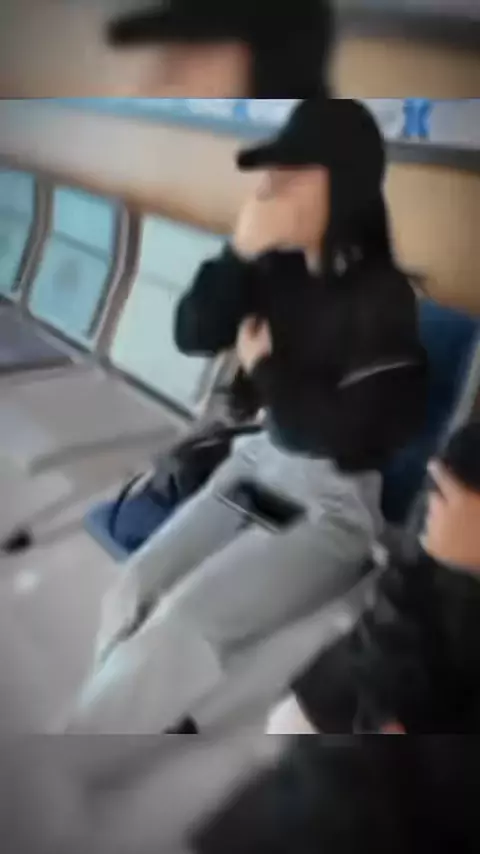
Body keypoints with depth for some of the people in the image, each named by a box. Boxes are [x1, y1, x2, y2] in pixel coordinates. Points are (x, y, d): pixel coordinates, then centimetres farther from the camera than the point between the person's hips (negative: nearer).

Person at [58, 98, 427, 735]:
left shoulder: (384, 297, -17)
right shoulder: (282, 268, 2)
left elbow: (349, 434, -21)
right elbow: (192, 336, 0)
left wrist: (263, 370, -9)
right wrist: (241, 252, -15)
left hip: (332, 503, -6)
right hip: (259, 462, 6)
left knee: (180, 628, -19)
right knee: (134, 590, -11)